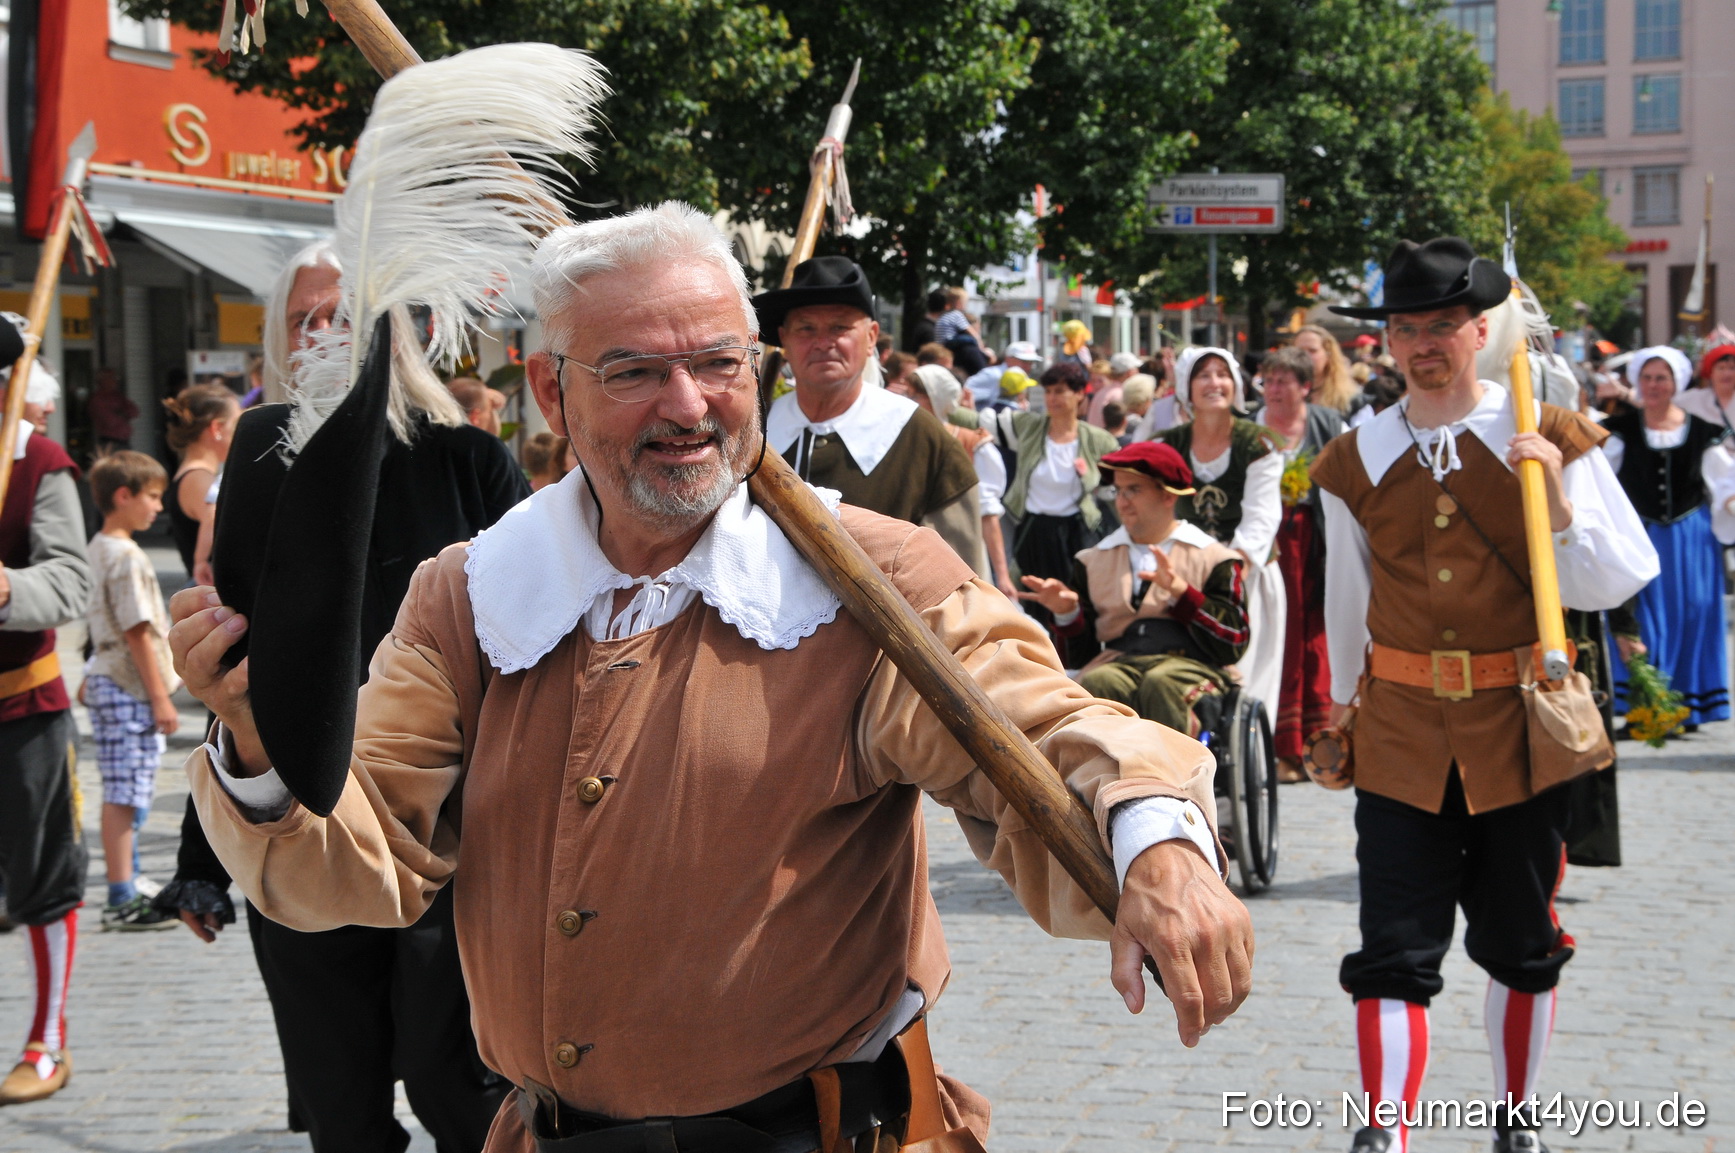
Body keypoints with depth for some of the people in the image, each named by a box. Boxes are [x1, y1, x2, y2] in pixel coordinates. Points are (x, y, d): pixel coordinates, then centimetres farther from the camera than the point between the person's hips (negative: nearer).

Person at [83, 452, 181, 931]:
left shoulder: (98, 549, 12)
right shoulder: (127, 557, -16)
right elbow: (138, 632, -18)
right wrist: (160, 697, -16)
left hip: (106, 681, 10)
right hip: (130, 687, -10)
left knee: (120, 796, 12)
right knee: (124, 796, -7)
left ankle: (124, 894, 18)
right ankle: (123, 901, -5)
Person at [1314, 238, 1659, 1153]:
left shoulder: (1548, 439, -1)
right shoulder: (1355, 460, 3)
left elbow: (1619, 581, -4)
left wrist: (1560, 502, -19)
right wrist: (1346, 711, 22)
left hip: (1519, 725, 0)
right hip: (1400, 731, 0)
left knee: (1521, 943, 13)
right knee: (1394, 953, -7)